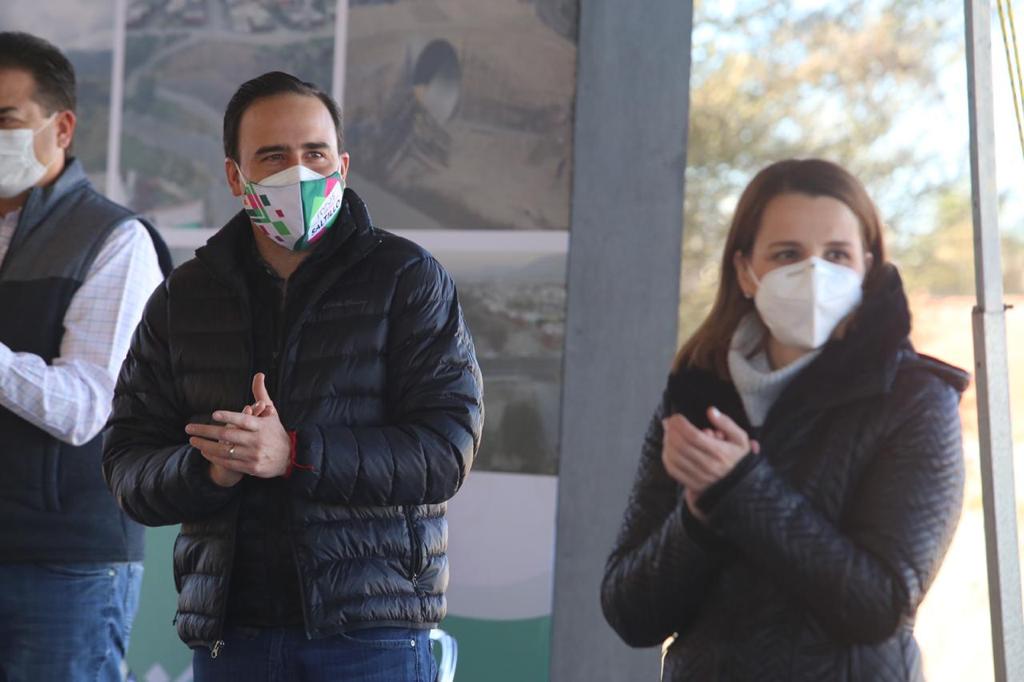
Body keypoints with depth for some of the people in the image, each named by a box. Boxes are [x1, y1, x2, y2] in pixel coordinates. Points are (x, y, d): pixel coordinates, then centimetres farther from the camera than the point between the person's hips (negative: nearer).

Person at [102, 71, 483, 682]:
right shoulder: (183, 299, 11)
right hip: (229, 631, 3)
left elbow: (447, 448, -8)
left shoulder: (410, 280, 1)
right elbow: (128, 465, 8)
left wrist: (296, 454, -19)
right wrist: (208, 470, -14)